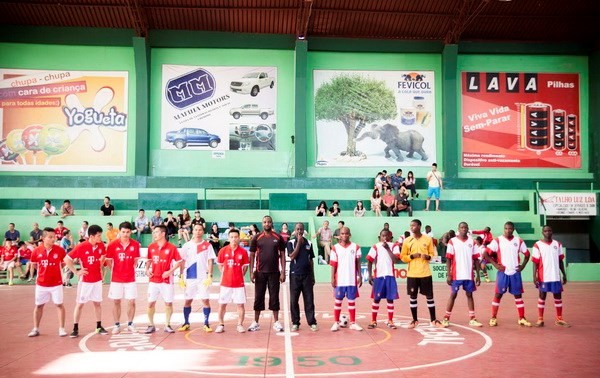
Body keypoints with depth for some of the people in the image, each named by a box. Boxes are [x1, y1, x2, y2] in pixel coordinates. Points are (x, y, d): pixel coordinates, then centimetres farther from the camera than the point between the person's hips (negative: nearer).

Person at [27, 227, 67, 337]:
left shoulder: (59, 250, -11)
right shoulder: (37, 251, -8)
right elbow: (33, 264, 11)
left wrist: (55, 269, 3)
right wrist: (43, 270, 9)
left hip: (56, 283, -2)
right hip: (41, 283, 2)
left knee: (59, 304, 2)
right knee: (39, 305, 12)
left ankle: (61, 329, 10)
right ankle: (36, 329, 25)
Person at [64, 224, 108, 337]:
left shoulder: (101, 245, -3)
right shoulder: (81, 247, -17)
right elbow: (67, 259, -12)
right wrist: (76, 272, -12)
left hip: (97, 279, 4)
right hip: (85, 280, -4)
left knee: (97, 303, 11)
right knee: (80, 303, 4)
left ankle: (99, 327, 20)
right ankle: (75, 329, 12)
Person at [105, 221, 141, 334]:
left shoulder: (135, 244, -3)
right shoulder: (112, 245, -7)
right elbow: (108, 260, 3)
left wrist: (132, 269, 3)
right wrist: (113, 270, 1)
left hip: (130, 278, 1)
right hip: (116, 278, -1)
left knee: (131, 301, 4)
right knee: (116, 301, 6)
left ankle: (130, 324, 18)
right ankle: (117, 325, 17)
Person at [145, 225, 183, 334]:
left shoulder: (171, 247, -8)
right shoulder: (151, 247, 4)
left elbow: (179, 262, -5)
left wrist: (170, 271, -15)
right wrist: (147, 270, 0)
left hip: (166, 280, -3)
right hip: (153, 280, 3)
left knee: (168, 303, 4)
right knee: (151, 303, 4)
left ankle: (167, 325, 16)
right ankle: (151, 325, 17)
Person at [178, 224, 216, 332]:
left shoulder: (207, 245, 2)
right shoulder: (187, 245, 6)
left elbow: (210, 261, 0)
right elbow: (183, 261, 8)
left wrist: (209, 275, -9)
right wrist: (181, 276, 2)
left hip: (203, 277, -2)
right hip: (190, 277, 2)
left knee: (205, 300, -1)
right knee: (188, 300, 7)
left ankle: (206, 324, 7)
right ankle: (186, 323, 18)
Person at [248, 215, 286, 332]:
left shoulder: (278, 238, 1)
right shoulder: (257, 238, 1)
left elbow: (282, 255, 2)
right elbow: (252, 255, 3)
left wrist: (283, 272, -4)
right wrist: (251, 272, -4)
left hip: (274, 272, 0)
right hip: (260, 272, 0)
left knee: (274, 297, 5)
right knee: (258, 297, 6)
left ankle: (276, 322, 13)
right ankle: (256, 322, 13)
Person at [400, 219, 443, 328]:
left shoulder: (428, 239, 0)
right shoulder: (407, 241, 1)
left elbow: (432, 253, 8)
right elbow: (403, 257, 4)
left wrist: (428, 257, -14)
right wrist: (412, 256, -14)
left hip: (425, 273, 0)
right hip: (412, 274, 1)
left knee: (429, 296, 5)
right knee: (413, 297, 6)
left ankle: (433, 320, 16)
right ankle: (415, 320, 17)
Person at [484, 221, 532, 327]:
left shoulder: (519, 241, 5)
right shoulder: (497, 241, -4)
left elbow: (527, 254, 16)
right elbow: (485, 253, -5)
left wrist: (522, 265, 2)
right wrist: (495, 264, -10)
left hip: (515, 273, 2)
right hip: (502, 272, -2)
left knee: (518, 295, 7)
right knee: (498, 294, 1)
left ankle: (522, 319, 15)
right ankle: (493, 318, 8)